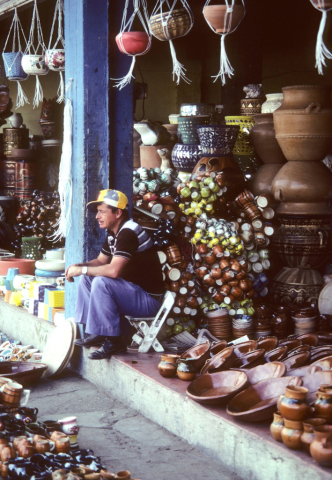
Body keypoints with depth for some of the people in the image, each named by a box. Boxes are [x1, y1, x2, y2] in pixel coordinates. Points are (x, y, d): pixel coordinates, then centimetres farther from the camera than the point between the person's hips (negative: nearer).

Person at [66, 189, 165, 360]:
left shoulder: (128, 233, -22)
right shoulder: (113, 233, 9)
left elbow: (114, 270, -32)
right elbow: (101, 261, 22)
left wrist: (82, 269, -19)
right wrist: (79, 267, 1)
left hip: (149, 299, -10)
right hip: (132, 290, 10)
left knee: (101, 283, -29)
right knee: (86, 278, 9)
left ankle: (114, 341, -20)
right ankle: (97, 333, 7)